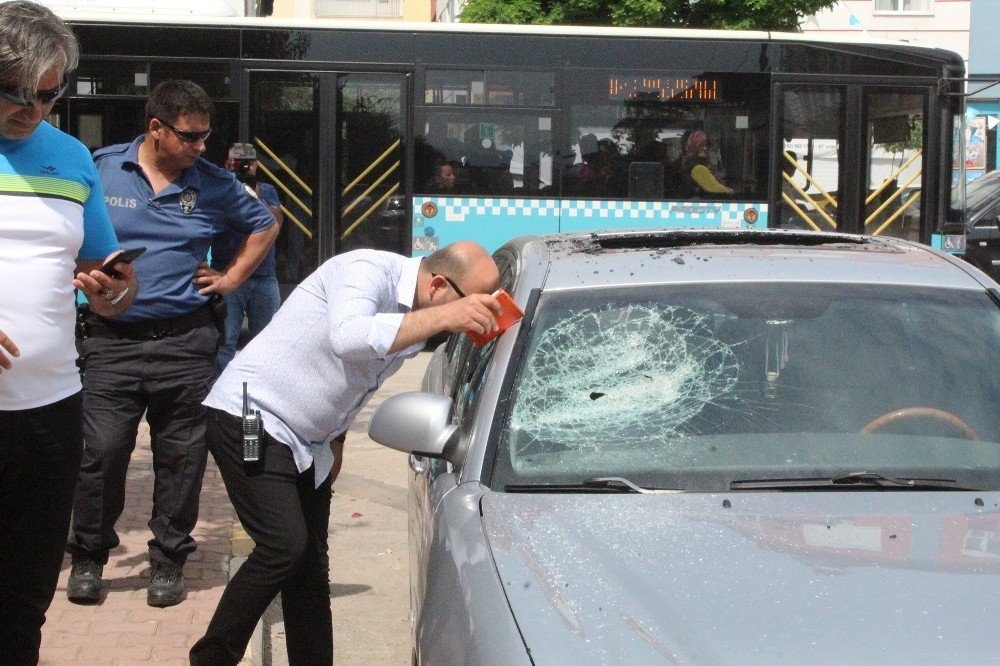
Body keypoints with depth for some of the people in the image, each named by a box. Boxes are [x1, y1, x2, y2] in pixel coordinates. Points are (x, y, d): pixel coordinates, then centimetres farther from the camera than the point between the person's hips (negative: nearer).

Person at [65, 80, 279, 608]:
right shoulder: (101, 169, 1)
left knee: (181, 456, 4)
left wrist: (232, 278, 11)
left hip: (185, 342, 1)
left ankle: (168, 559, 18)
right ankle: (88, 555, 14)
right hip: (111, 341, -1)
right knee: (101, 452, -4)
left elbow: (264, 226, 20)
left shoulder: (213, 183, 5)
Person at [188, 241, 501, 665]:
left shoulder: (412, 314, 4)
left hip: (307, 441, 9)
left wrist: (336, 437, 16)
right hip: (249, 418, -9)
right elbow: (348, 338, -43)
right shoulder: (369, 272, -22)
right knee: (284, 546, -19)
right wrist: (445, 317, -44)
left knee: (310, 567, 7)